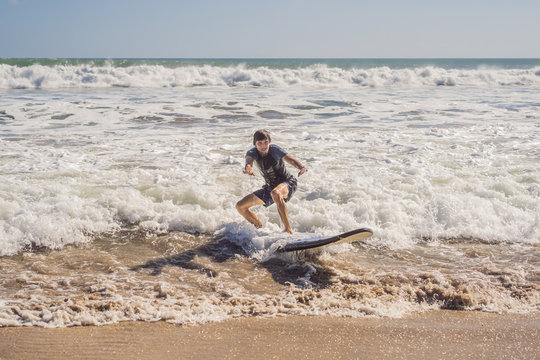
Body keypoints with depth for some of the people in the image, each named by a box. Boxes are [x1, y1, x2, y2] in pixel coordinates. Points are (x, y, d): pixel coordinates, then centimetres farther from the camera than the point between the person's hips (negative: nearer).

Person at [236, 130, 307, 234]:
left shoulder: (274, 150, -20)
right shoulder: (252, 153, -12)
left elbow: (290, 159, -35)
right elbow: (249, 160, -35)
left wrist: (301, 167, -57)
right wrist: (247, 168, -60)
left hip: (288, 183, -6)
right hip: (269, 187, 6)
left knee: (275, 193, -42)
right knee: (240, 206, 1)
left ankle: (289, 230, -37)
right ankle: (261, 229, 19)